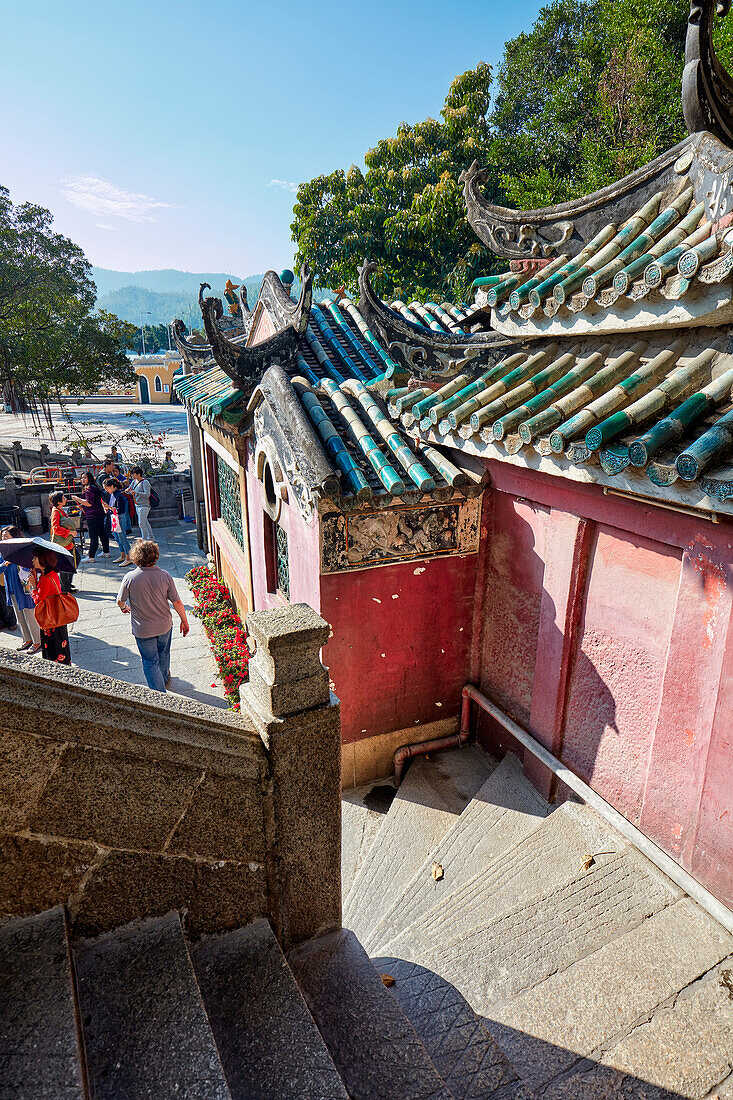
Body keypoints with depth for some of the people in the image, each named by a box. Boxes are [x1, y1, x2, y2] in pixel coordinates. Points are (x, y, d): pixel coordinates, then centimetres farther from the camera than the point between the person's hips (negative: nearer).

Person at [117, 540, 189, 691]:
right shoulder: (165, 576, -18)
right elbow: (177, 602, -12)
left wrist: (124, 608, 19)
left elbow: (120, 601, -6)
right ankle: (165, 680, 53)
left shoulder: (130, 578, -21)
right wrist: (184, 621, 3)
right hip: (164, 625, 2)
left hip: (143, 630, -2)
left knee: (150, 662, 14)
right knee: (163, 655, 28)